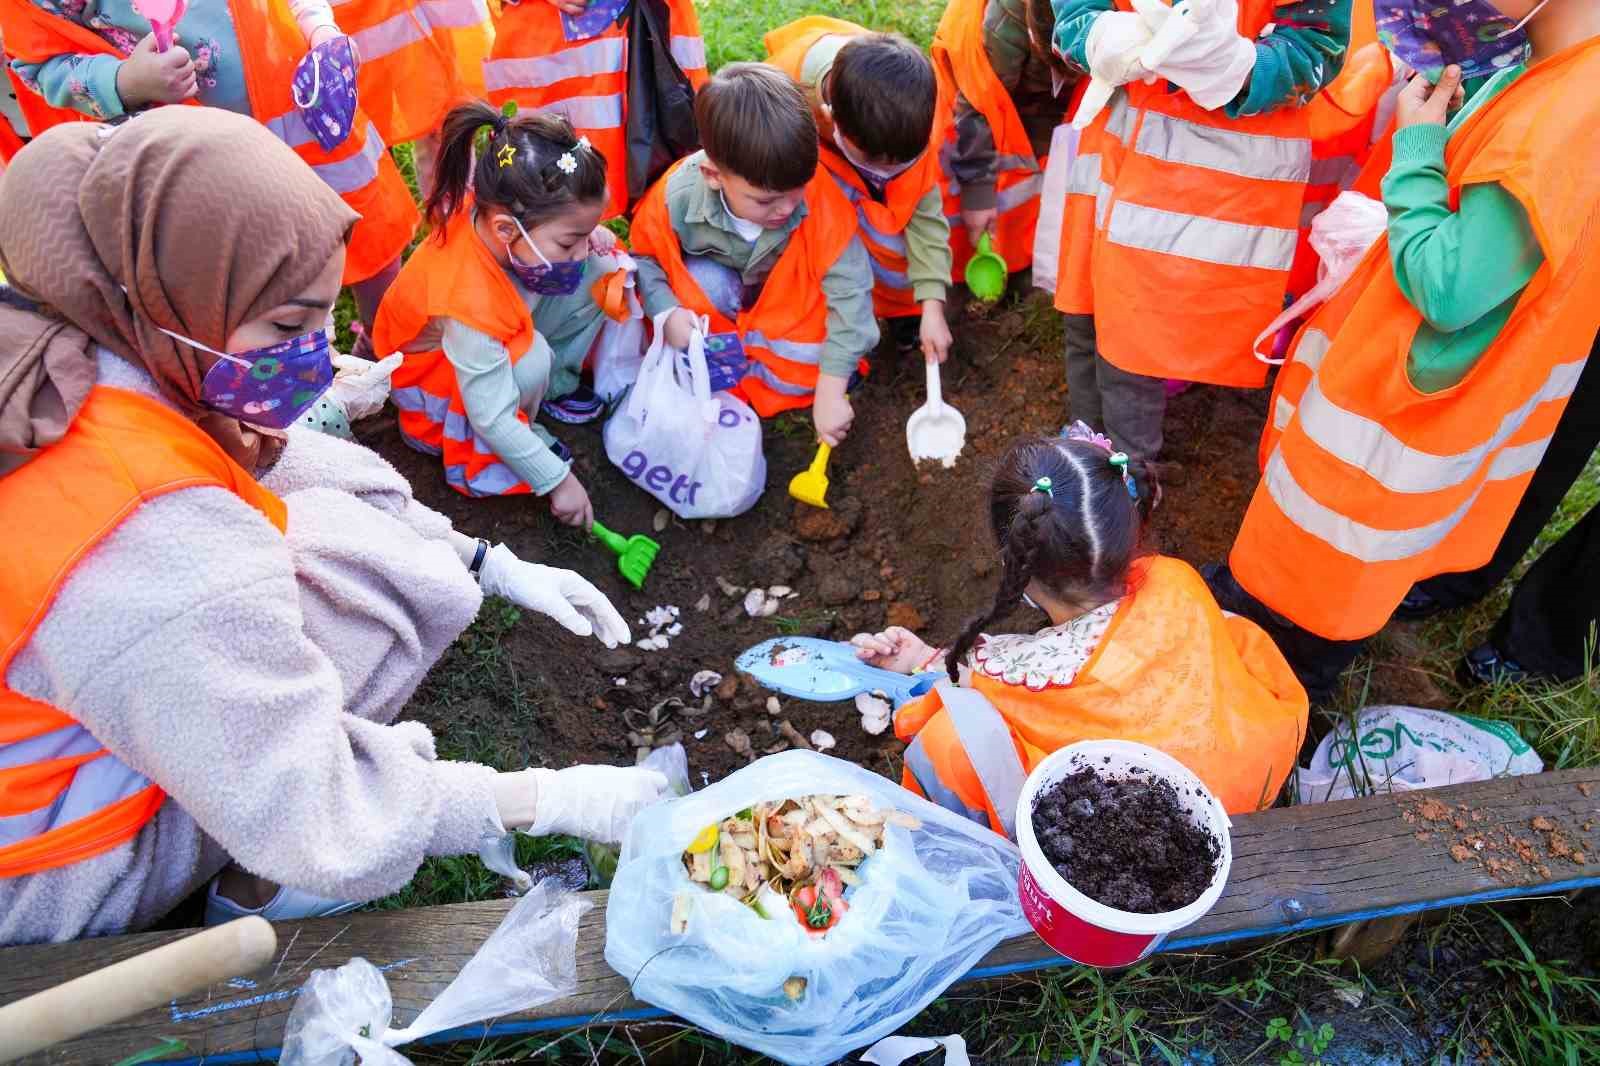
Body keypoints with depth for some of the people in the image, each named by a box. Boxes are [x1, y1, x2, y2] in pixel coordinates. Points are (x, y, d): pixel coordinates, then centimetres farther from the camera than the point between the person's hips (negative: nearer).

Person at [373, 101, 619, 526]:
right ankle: (479, 455, -11)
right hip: (430, 365, -6)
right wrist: (557, 479, -27)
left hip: (502, 335, 6)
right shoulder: (470, 301, -43)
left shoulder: (494, 207, -26)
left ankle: (556, 380, 4)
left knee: (602, 269, -12)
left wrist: (586, 233, -17)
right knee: (530, 359, -38)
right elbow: (492, 418, -34)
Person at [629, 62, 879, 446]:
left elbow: (849, 288, -34)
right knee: (702, 283, -34)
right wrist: (666, 311, -35)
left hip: (788, 295, 0)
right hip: (717, 288, 1)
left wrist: (830, 388, -36)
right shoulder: (678, 196, -32)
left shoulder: (819, 194, -36)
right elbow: (645, 257, -14)